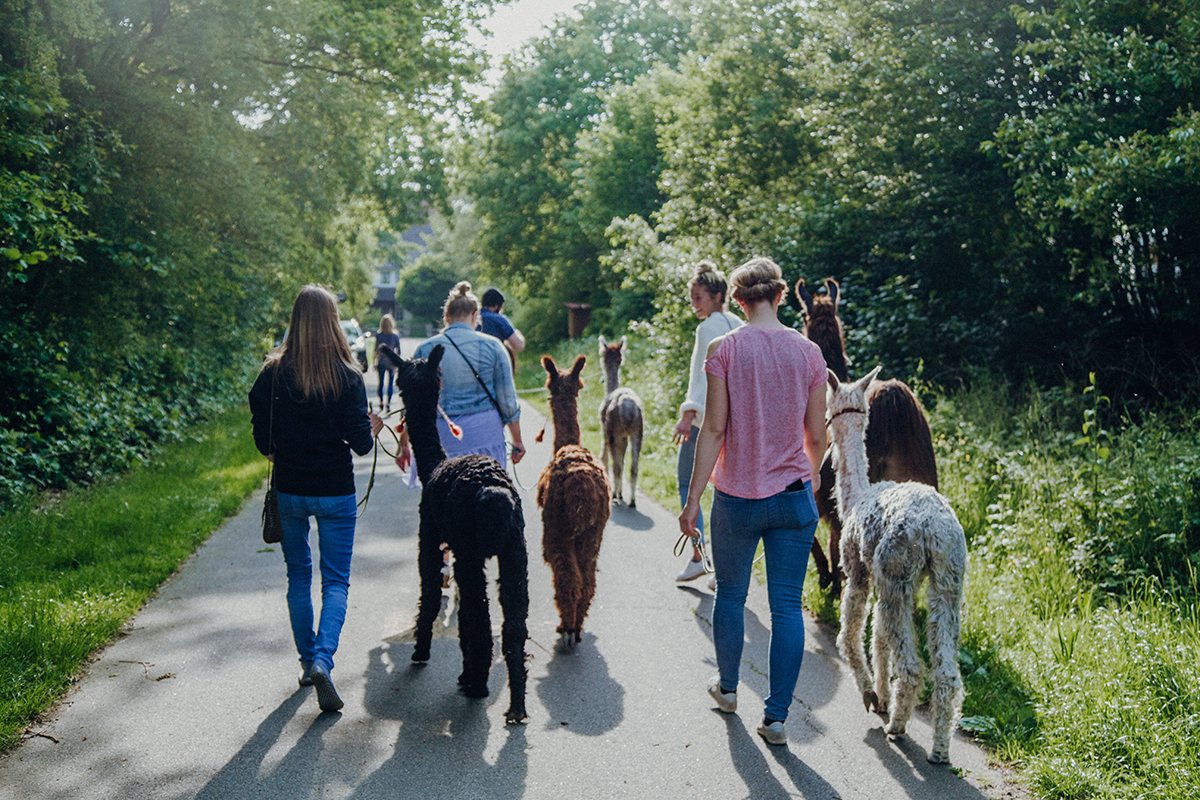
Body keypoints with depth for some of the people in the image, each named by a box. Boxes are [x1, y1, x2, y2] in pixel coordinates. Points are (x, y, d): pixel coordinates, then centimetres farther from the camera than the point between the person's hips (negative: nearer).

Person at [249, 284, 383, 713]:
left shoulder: (273, 373, -7)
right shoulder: (347, 376, -12)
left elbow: (262, 440, -2)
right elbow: (360, 442, -11)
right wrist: (372, 428, 11)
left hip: (289, 490, 2)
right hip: (335, 492, -2)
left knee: (298, 576, 18)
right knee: (336, 581, 6)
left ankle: (308, 660, 25)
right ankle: (322, 660, -14)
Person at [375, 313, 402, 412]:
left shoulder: (378, 336, -6)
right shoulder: (395, 336, -7)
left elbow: (376, 350, -1)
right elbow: (398, 351, -1)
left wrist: (375, 363, 7)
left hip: (381, 362, 1)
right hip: (391, 362, -1)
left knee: (381, 383, 13)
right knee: (390, 384, 4)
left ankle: (381, 403, 20)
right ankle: (388, 404, -2)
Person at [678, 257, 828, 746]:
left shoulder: (724, 349, -8)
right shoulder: (808, 352, -1)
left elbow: (714, 429, -10)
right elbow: (816, 435, 5)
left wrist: (694, 498, -5)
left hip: (737, 498, -1)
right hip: (793, 498, 1)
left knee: (730, 595, 18)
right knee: (787, 605, 6)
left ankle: (728, 689, 35)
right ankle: (776, 717, 8)